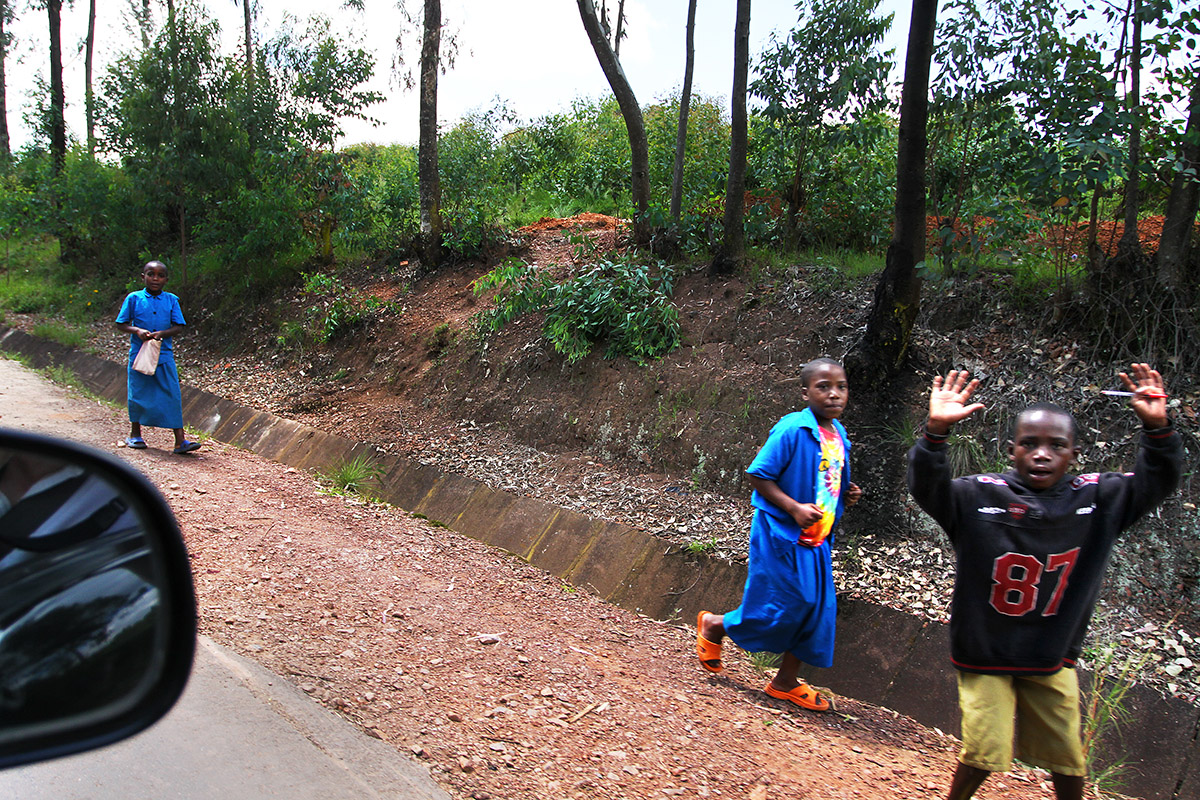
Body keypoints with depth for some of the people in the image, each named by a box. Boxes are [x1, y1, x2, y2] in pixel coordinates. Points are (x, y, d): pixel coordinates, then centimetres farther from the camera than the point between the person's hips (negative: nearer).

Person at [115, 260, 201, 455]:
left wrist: (162, 333, -17)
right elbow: (121, 324, 3)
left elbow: (179, 326, 1)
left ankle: (180, 440, -6)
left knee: (172, 395, -5)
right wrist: (138, 331, -16)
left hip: (164, 356, 0)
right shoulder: (134, 299, 1)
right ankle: (135, 434, 29)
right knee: (138, 394, 9)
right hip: (139, 353, 0)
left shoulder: (171, 300, 4)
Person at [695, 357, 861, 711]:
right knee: (784, 605, -2)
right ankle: (713, 625, 23)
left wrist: (847, 495, 1)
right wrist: (794, 509, -24)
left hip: (816, 539, 8)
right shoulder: (792, 430, -18)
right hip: (782, 535, -8)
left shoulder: (838, 434, 7)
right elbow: (758, 475, -17)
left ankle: (787, 681, 25)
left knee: (817, 607, 9)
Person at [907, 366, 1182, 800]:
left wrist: (1157, 428, -24)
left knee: (1067, 758, 17)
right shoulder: (979, 496, -16)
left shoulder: (1097, 499, -5)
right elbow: (927, 487, -28)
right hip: (985, 656, -3)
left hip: (1054, 658, 3)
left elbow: (1156, 482, -6)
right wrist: (936, 433, -44)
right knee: (984, 755, 0)